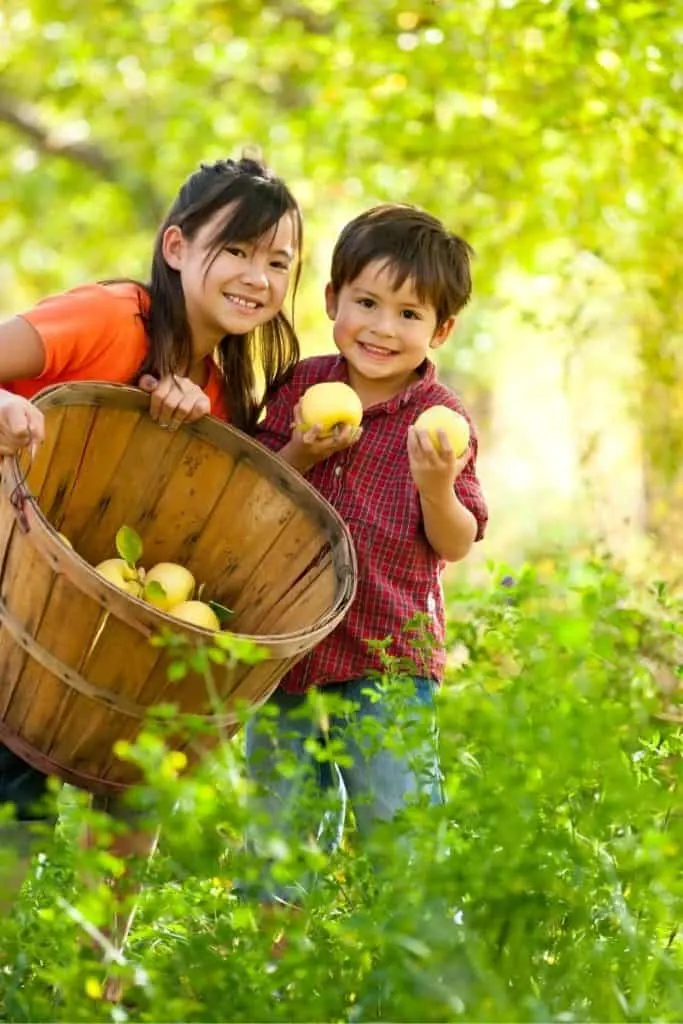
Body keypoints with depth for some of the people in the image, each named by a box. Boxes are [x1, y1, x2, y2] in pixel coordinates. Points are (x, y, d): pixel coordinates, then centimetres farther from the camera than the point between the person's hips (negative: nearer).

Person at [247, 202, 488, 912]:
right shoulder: (302, 386, 3)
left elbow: (456, 545, -5)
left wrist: (437, 486, -25)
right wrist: (300, 454, -12)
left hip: (388, 662, -3)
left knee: (398, 822, -5)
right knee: (276, 824, 12)